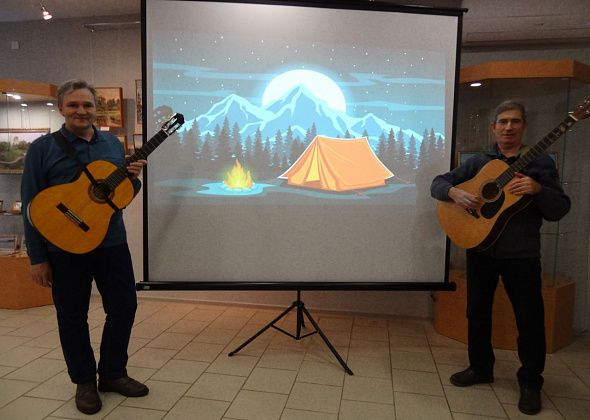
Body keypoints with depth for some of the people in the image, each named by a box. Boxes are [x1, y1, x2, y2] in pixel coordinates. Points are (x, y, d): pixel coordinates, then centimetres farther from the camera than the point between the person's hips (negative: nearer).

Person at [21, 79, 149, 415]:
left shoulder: (114, 144, 8)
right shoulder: (43, 148, -4)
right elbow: (32, 206, -5)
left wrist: (133, 178, -10)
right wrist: (37, 258, -8)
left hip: (112, 242, 4)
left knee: (124, 305, 8)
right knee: (73, 315, 9)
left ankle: (113, 374, 29)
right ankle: (85, 382, 29)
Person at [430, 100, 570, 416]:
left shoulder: (541, 163, 2)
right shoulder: (478, 162, 6)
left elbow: (559, 210, -2)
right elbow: (438, 184, 4)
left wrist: (537, 190, -21)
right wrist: (455, 193, -18)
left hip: (522, 254, -2)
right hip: (480, 248, 2)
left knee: (530, 319, 4)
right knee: (477, 312, 12)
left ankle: (530, 382, 25)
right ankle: (481, 368, 32)